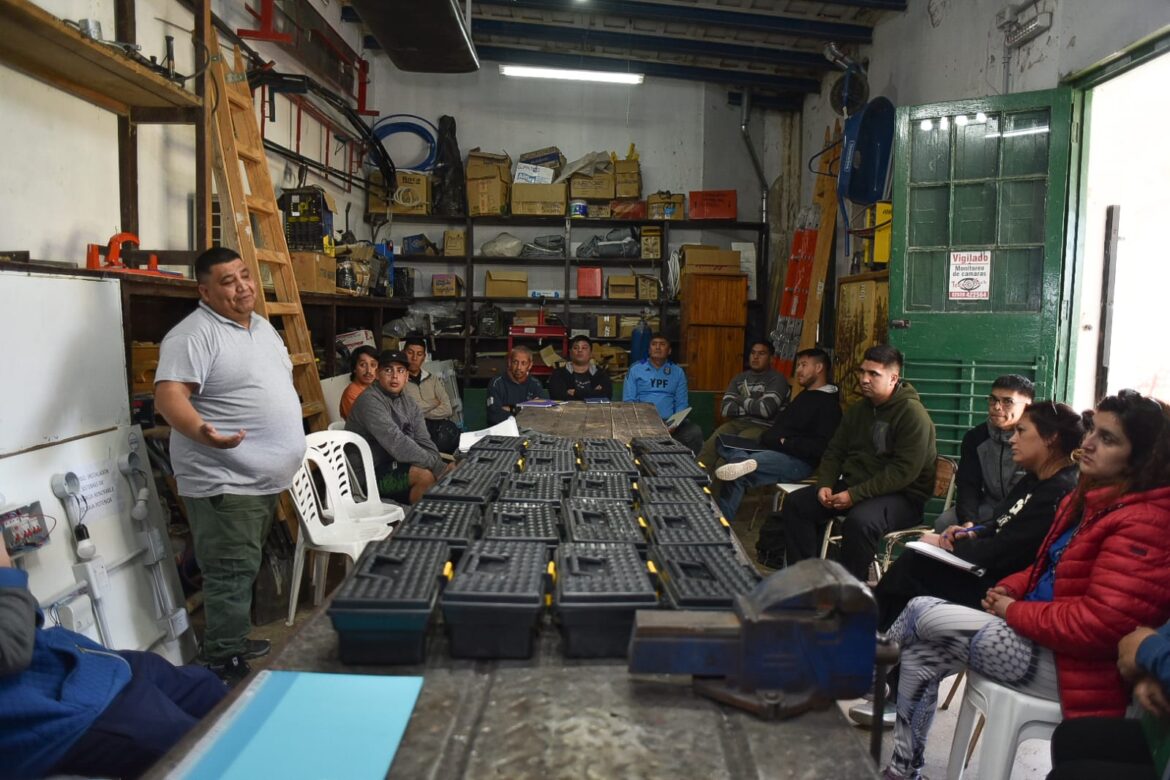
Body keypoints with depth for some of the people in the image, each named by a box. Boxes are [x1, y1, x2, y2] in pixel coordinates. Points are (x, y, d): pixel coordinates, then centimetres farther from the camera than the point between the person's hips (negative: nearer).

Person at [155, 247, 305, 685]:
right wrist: (202, 432, -43)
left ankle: (236, 642, 35)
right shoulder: (193, 335, -15)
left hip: (263, 478, 9)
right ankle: (227, 669, 6)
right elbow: (169, 395, -25)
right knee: (231, 577, -4)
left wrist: (290, 446, 23)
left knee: (245, 571, 20)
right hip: (224, 483, -9)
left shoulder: (261, 326, 14)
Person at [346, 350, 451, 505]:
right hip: (371, 473, -8)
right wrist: (438, 468, -30)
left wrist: (439, 466, -19)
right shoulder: (370, 401, -18)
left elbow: (424, 443, 1)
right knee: (426, 475, -27)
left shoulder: (409, 403, 9)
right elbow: (397, 444, -28)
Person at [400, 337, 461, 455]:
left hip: (437, 424, 4)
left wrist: (422, 415, -3)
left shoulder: (433, 379, 21)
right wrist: (435, 404, -1)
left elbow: (447, 410, 8)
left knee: (450, 429, -30)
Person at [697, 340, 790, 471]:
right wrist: (753, 407, -7)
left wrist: (740, 400, -1)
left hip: (763, 428, -5)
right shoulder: (739, 378, 16)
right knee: (711, 444, -26)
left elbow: (766, 409, -17)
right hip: (736, 423, 5)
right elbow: (725, 409, 3)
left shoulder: (777, 380, -1)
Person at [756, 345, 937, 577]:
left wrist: (855, 495, -25)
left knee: (859, 520, -37)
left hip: (901, 495, -8)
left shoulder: (912, 413, -14)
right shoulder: (858, 410, 12)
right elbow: (834, 452, 16)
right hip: (852, 485, 8)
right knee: (796, 503, -5)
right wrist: (824, 485, -4)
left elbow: (905, 470, -22)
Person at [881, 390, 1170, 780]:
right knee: (919, 656, 2)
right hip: (1042, 636, 10)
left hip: (1073, 664, -9)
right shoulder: (1089, 498, 9)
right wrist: (1008, 588, 1)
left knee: (920, 613, -7)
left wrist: (1014, 610, -16)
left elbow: (1100, 623, -28)